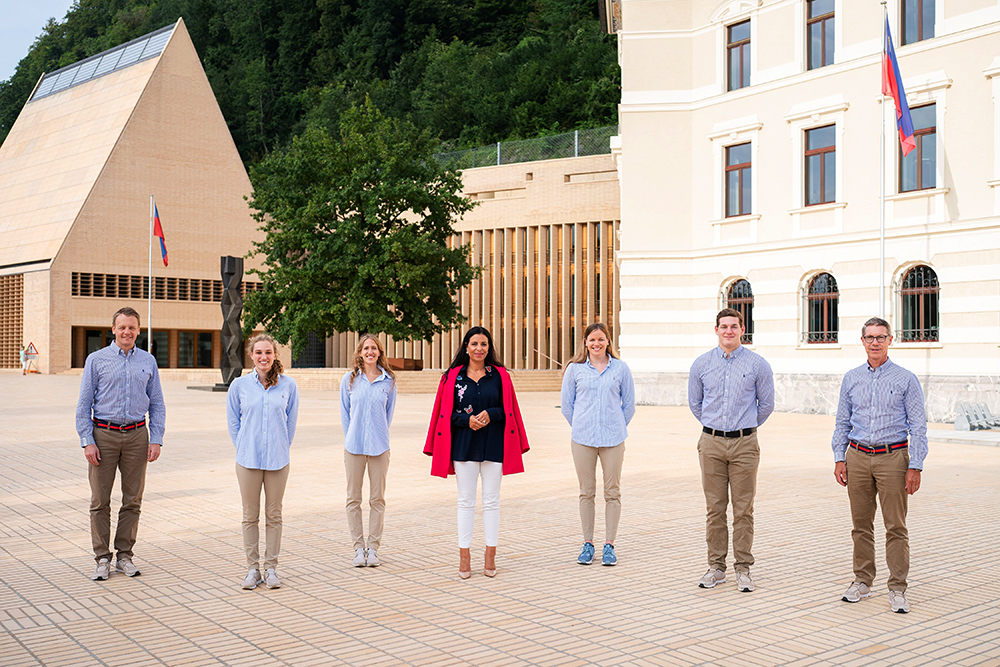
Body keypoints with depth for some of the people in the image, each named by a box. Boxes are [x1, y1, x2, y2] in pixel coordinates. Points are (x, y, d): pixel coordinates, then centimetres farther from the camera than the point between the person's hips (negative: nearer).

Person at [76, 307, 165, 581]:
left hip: (136, 435, 2)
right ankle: (102, 558, 10)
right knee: (100, 501, 1)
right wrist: (87, 441, -7)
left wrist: (156, 440, 1)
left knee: (133, 500, 5)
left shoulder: (148, 361, 8)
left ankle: (124, 556, 16)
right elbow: (84, 404, 2)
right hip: (104, 435, -2)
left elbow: (157, 404, 10)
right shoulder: (96, 360, 2)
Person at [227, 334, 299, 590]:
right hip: (248, 459, 0)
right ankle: (252, 568, 16)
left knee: (274, 515, 7)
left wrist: (281, 448, 9)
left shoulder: (288, 385, 1)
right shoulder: (240, 385, 0)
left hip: (277, 459, 0)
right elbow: (233, 421, 9)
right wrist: (244, 448, 5)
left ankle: (271, 568, 16)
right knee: (250, 516, 6)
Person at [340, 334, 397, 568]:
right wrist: (351, 437, 6)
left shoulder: (389, 381, 4)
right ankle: (359, 548, 13)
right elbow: (344, 412, 10)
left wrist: (379, 436, 10)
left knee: (377, 498, 4)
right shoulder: (349, 379, 4)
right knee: (354, 498, 3)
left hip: (379, 446, 0)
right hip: (354, 446, 0)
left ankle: (373, 548, 13)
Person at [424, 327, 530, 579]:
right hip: (464, 445, 0)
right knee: (465, 501, 4)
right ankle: (464, 556, 11)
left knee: (491, 501, 4)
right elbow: (446, 412, 2)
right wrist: (467, 420, -14)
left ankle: (490, 555, 12)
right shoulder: (453, 376, 3)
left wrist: (490, 414, -15)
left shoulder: (500, 376, 4)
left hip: (493, 445, 0)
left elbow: (508, 410, 3)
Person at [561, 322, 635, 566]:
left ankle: (609, 544, 12)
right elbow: (566, 404, 11)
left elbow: (629, 404, 11)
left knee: (612, 492, 3)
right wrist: (581, 427, 11)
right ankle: (587, 544, 16)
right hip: (582, 439, 0)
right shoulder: (575, 369, 4)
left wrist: (615, 427, 11)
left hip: (613, 439, 0)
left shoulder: (620, 368, 4)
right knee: (587, 492, 6)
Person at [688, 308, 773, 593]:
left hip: (744, 444, -1)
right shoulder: (701, 364, 4)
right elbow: (695, 403, 17)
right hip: (711, 443, 1)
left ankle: (743, 569, 11)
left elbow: (766, 404, 11)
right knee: (714, 508, 5)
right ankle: (716, 567, 14)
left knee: (743, 510, 1)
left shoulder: (758, 365, 0)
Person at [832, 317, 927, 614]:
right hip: (858, 457, 3)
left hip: (893, 458, -3)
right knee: (861, 525, 9)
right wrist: (839, 459, 4)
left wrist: (915, 467, -8)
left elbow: (918, 426, -2)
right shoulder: (851, 378, 9)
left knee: (896, 527, -1)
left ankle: (897, 589, 7)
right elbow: (842, 422, 13)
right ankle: (862, 581, 20)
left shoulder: (906, 379, 0)